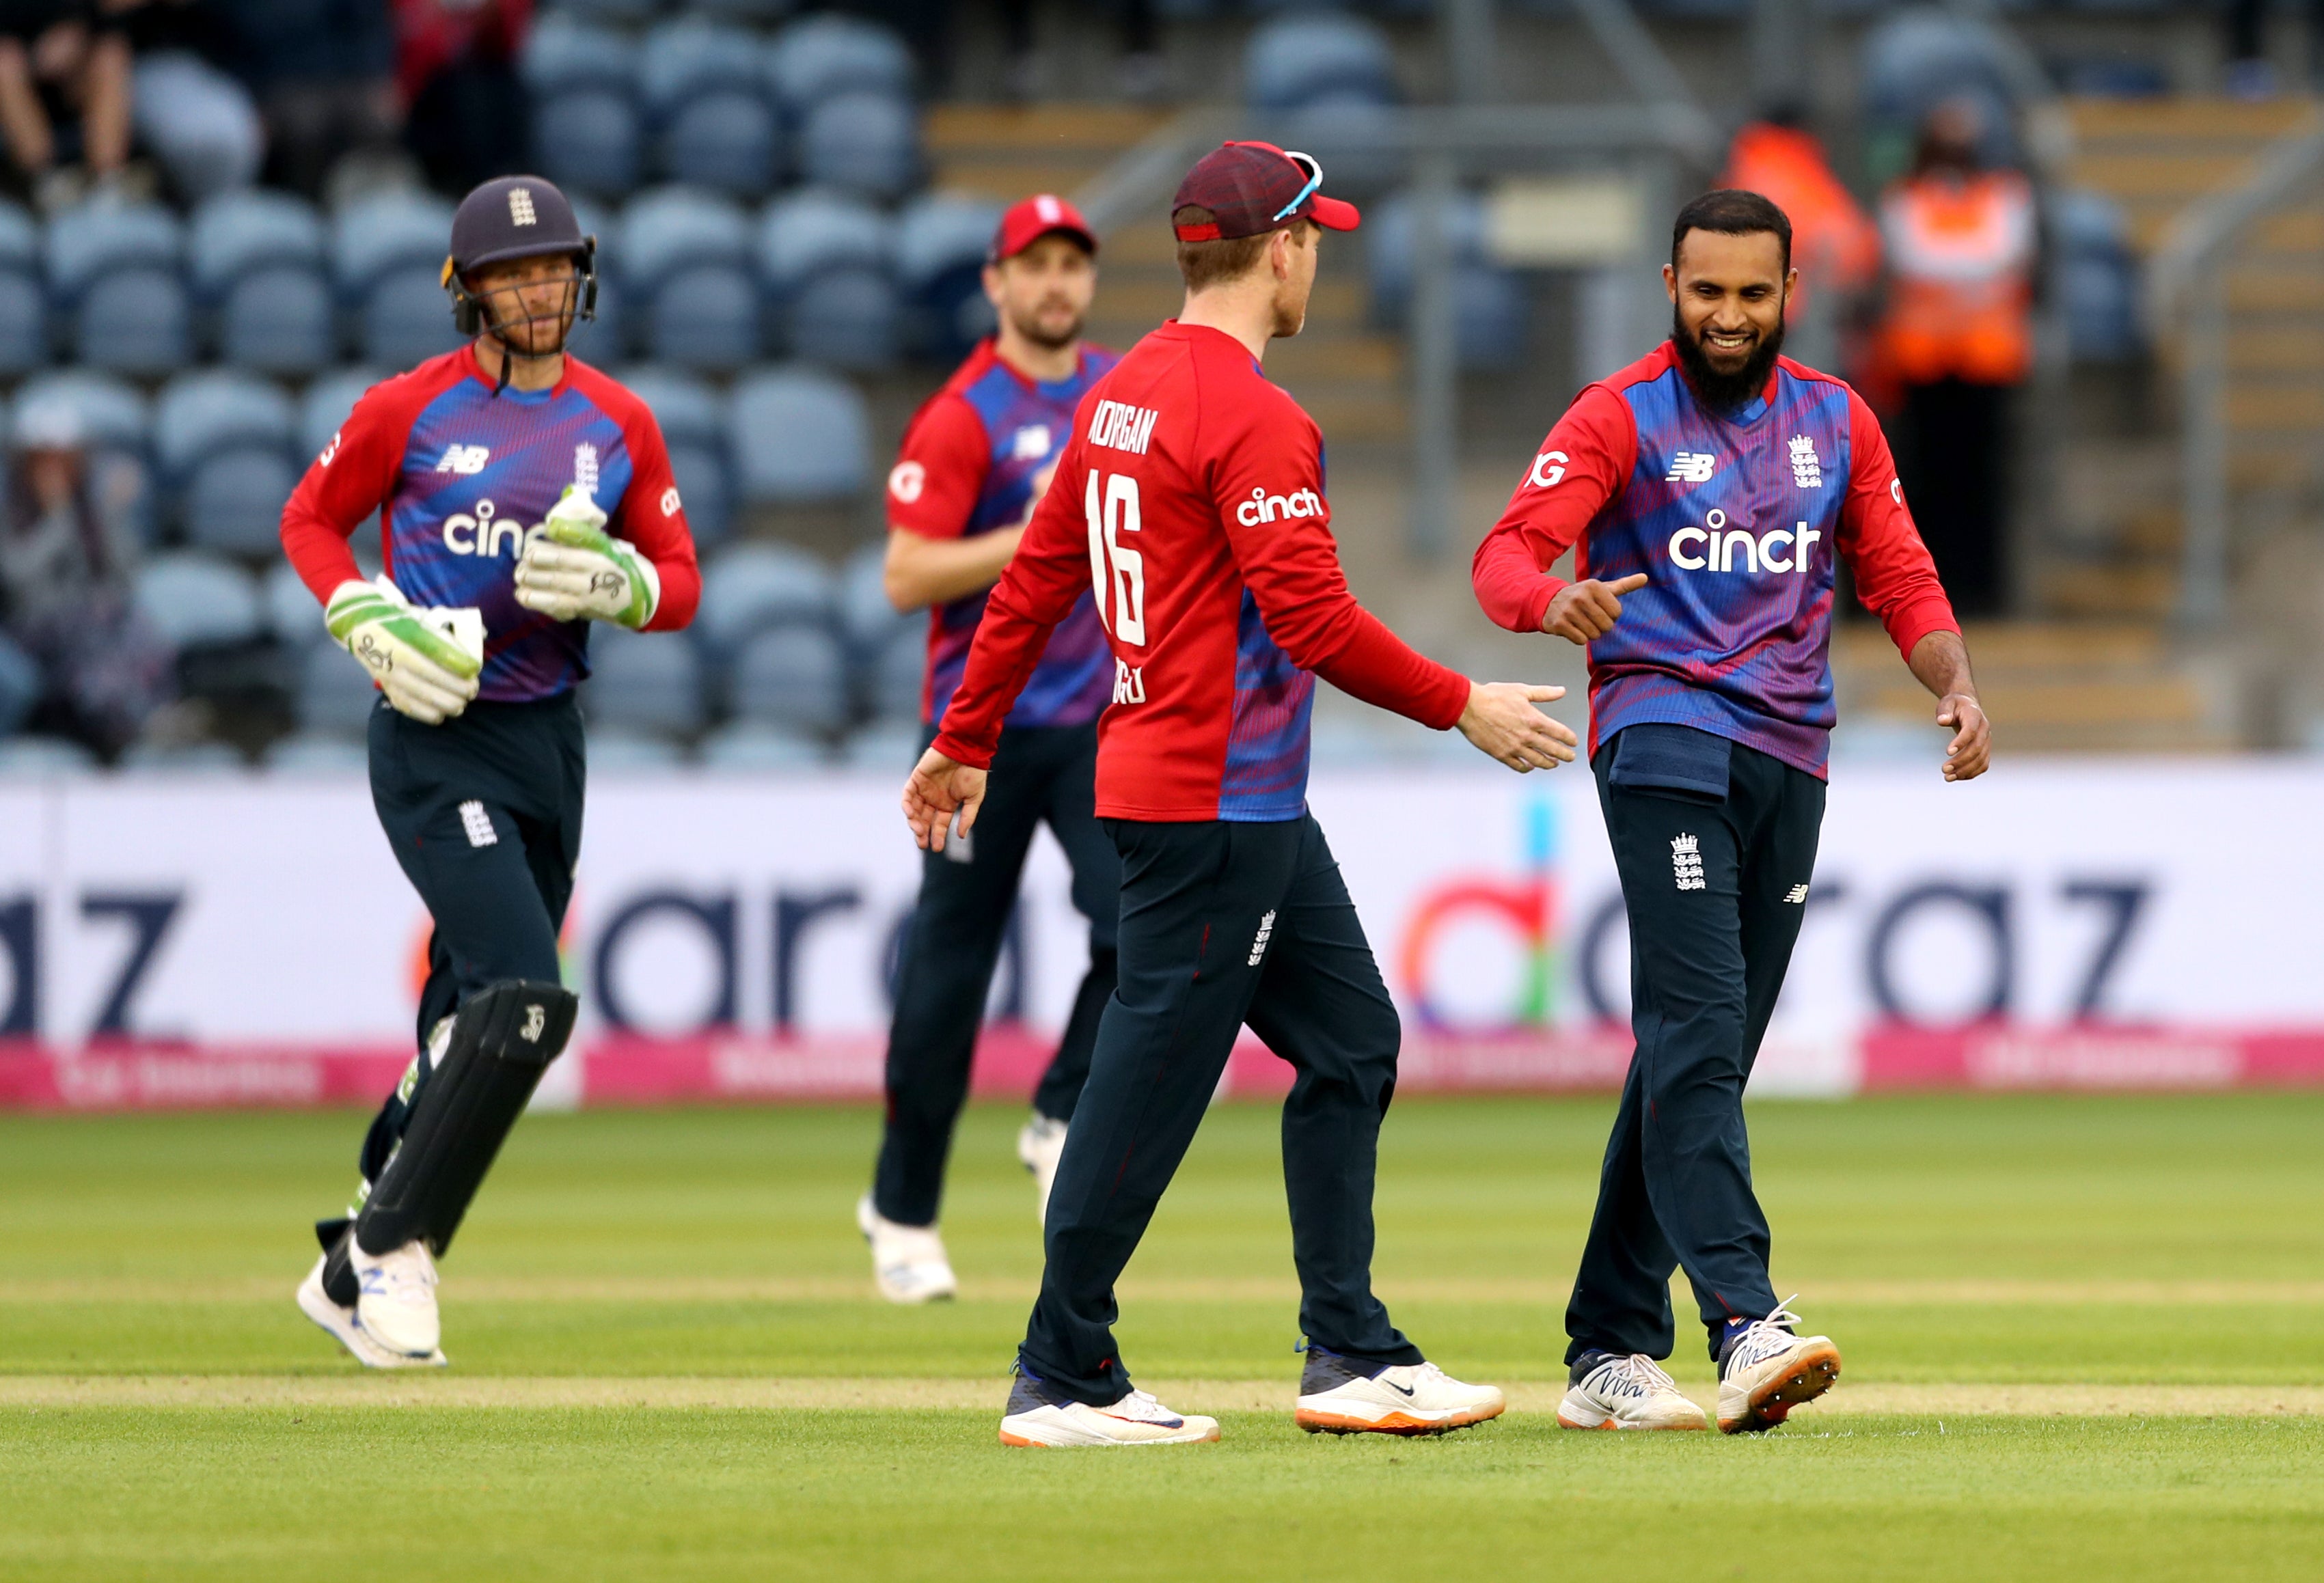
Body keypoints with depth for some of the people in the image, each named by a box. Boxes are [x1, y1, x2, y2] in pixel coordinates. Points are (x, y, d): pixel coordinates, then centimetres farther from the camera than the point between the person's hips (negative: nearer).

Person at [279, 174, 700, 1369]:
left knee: (471, 1034, 10)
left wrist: (615, 584, -12)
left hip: (549, 737, 6)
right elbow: (310, 519, 7)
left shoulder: (619, 425, 8)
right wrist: (369, 622, -10)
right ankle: (393, 1252, -8)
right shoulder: (410, 409, -4)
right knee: (523, 1001, -20)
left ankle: (356, 1270, 23)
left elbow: (679, 585, 11)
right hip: (435, 742, -6)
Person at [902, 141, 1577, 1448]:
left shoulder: (1124, 395, 12)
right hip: (1213, 804, -10)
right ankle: (1064, 1379, 2)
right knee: (1154, 1079, -4)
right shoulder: (1252, 417, -17)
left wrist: (967, 742, 23)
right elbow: (1315, 619, -21)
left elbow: (1035, 581, 17)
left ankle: (1355, 1356, 12)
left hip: (1253, 803, 10)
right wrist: (1462, 706, -11)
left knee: (1350, 1036, 12)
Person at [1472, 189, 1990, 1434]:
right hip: (1663, 741, -6)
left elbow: (1899, 575, 15)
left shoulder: (1835, 422, 14)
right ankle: (1745, 1324, -29)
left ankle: (1610, 1352, 12)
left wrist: (1957, 686, -5)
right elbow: (1507, 552, -13)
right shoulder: (1620, 417, -1)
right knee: (1695, 1031, -18)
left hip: (1791, 758, 6)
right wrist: (1552, 598, -37)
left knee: (1701, 1060, 7)